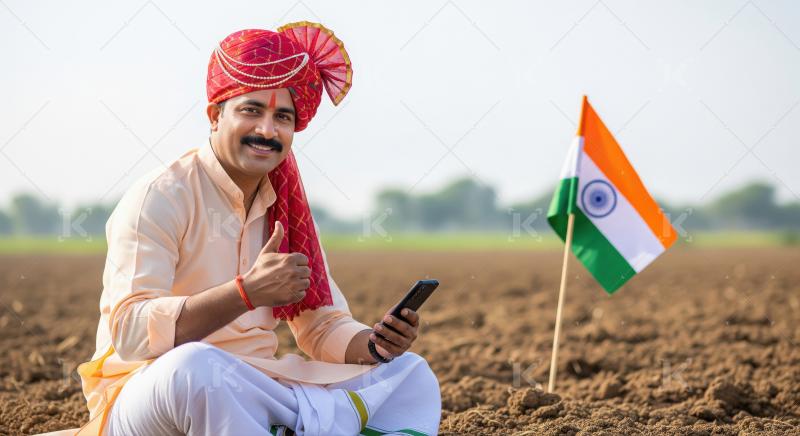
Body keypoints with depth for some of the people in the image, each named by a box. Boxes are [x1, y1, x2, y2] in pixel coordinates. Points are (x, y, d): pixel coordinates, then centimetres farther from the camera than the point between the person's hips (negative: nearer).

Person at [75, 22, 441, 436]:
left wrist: (375, 345, -12)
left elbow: (323, 328, 11)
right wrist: (247, 293, -32)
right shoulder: (160, 198, -10)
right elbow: (129, 332, -22)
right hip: (146, 397, -7)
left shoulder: (287, 210, 11)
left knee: (411, 375, 0)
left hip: (253, 394, 7)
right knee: (196, 365, -40)